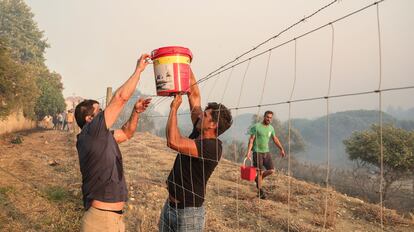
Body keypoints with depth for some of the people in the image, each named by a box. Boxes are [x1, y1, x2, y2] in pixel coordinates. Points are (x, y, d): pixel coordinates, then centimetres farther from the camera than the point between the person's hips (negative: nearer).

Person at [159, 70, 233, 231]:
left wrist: (174, 107, -22)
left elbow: (173, 141, -34)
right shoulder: (199, 133, 1)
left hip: (189, 212, -8)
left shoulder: (212, 147, -22)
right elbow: (194, 95, 3)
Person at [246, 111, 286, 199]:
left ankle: (258, 179, 24)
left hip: (266, 152, 6)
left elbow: (275, 139, 20)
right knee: (260, 171, -4)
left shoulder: (271, 128, 8)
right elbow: (251, 140, -10)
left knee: (271, 170, -1)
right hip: (257, 152, -6)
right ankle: (260, 191, 10)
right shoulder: (256, 126, -9)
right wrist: (248, 152, -17)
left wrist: (281, 149, 15)